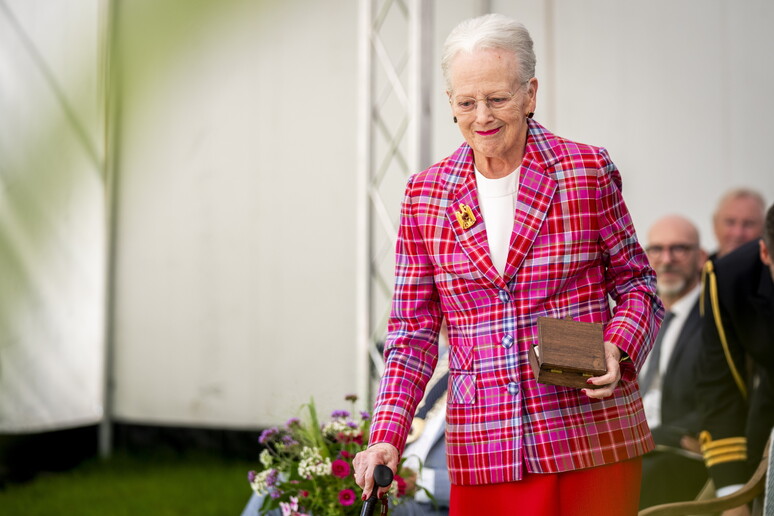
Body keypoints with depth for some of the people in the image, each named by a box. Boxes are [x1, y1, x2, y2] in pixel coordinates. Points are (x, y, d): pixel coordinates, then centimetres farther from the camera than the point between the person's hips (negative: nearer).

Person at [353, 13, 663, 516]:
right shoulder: (426, 193, 4)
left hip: (593, 439, -1)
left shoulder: (589, 172, -2)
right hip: (482, 451, 2)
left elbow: (637, 283, 7)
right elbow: (414, 329, 6)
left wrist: (616, 350, -13)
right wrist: (387, 436, -5)